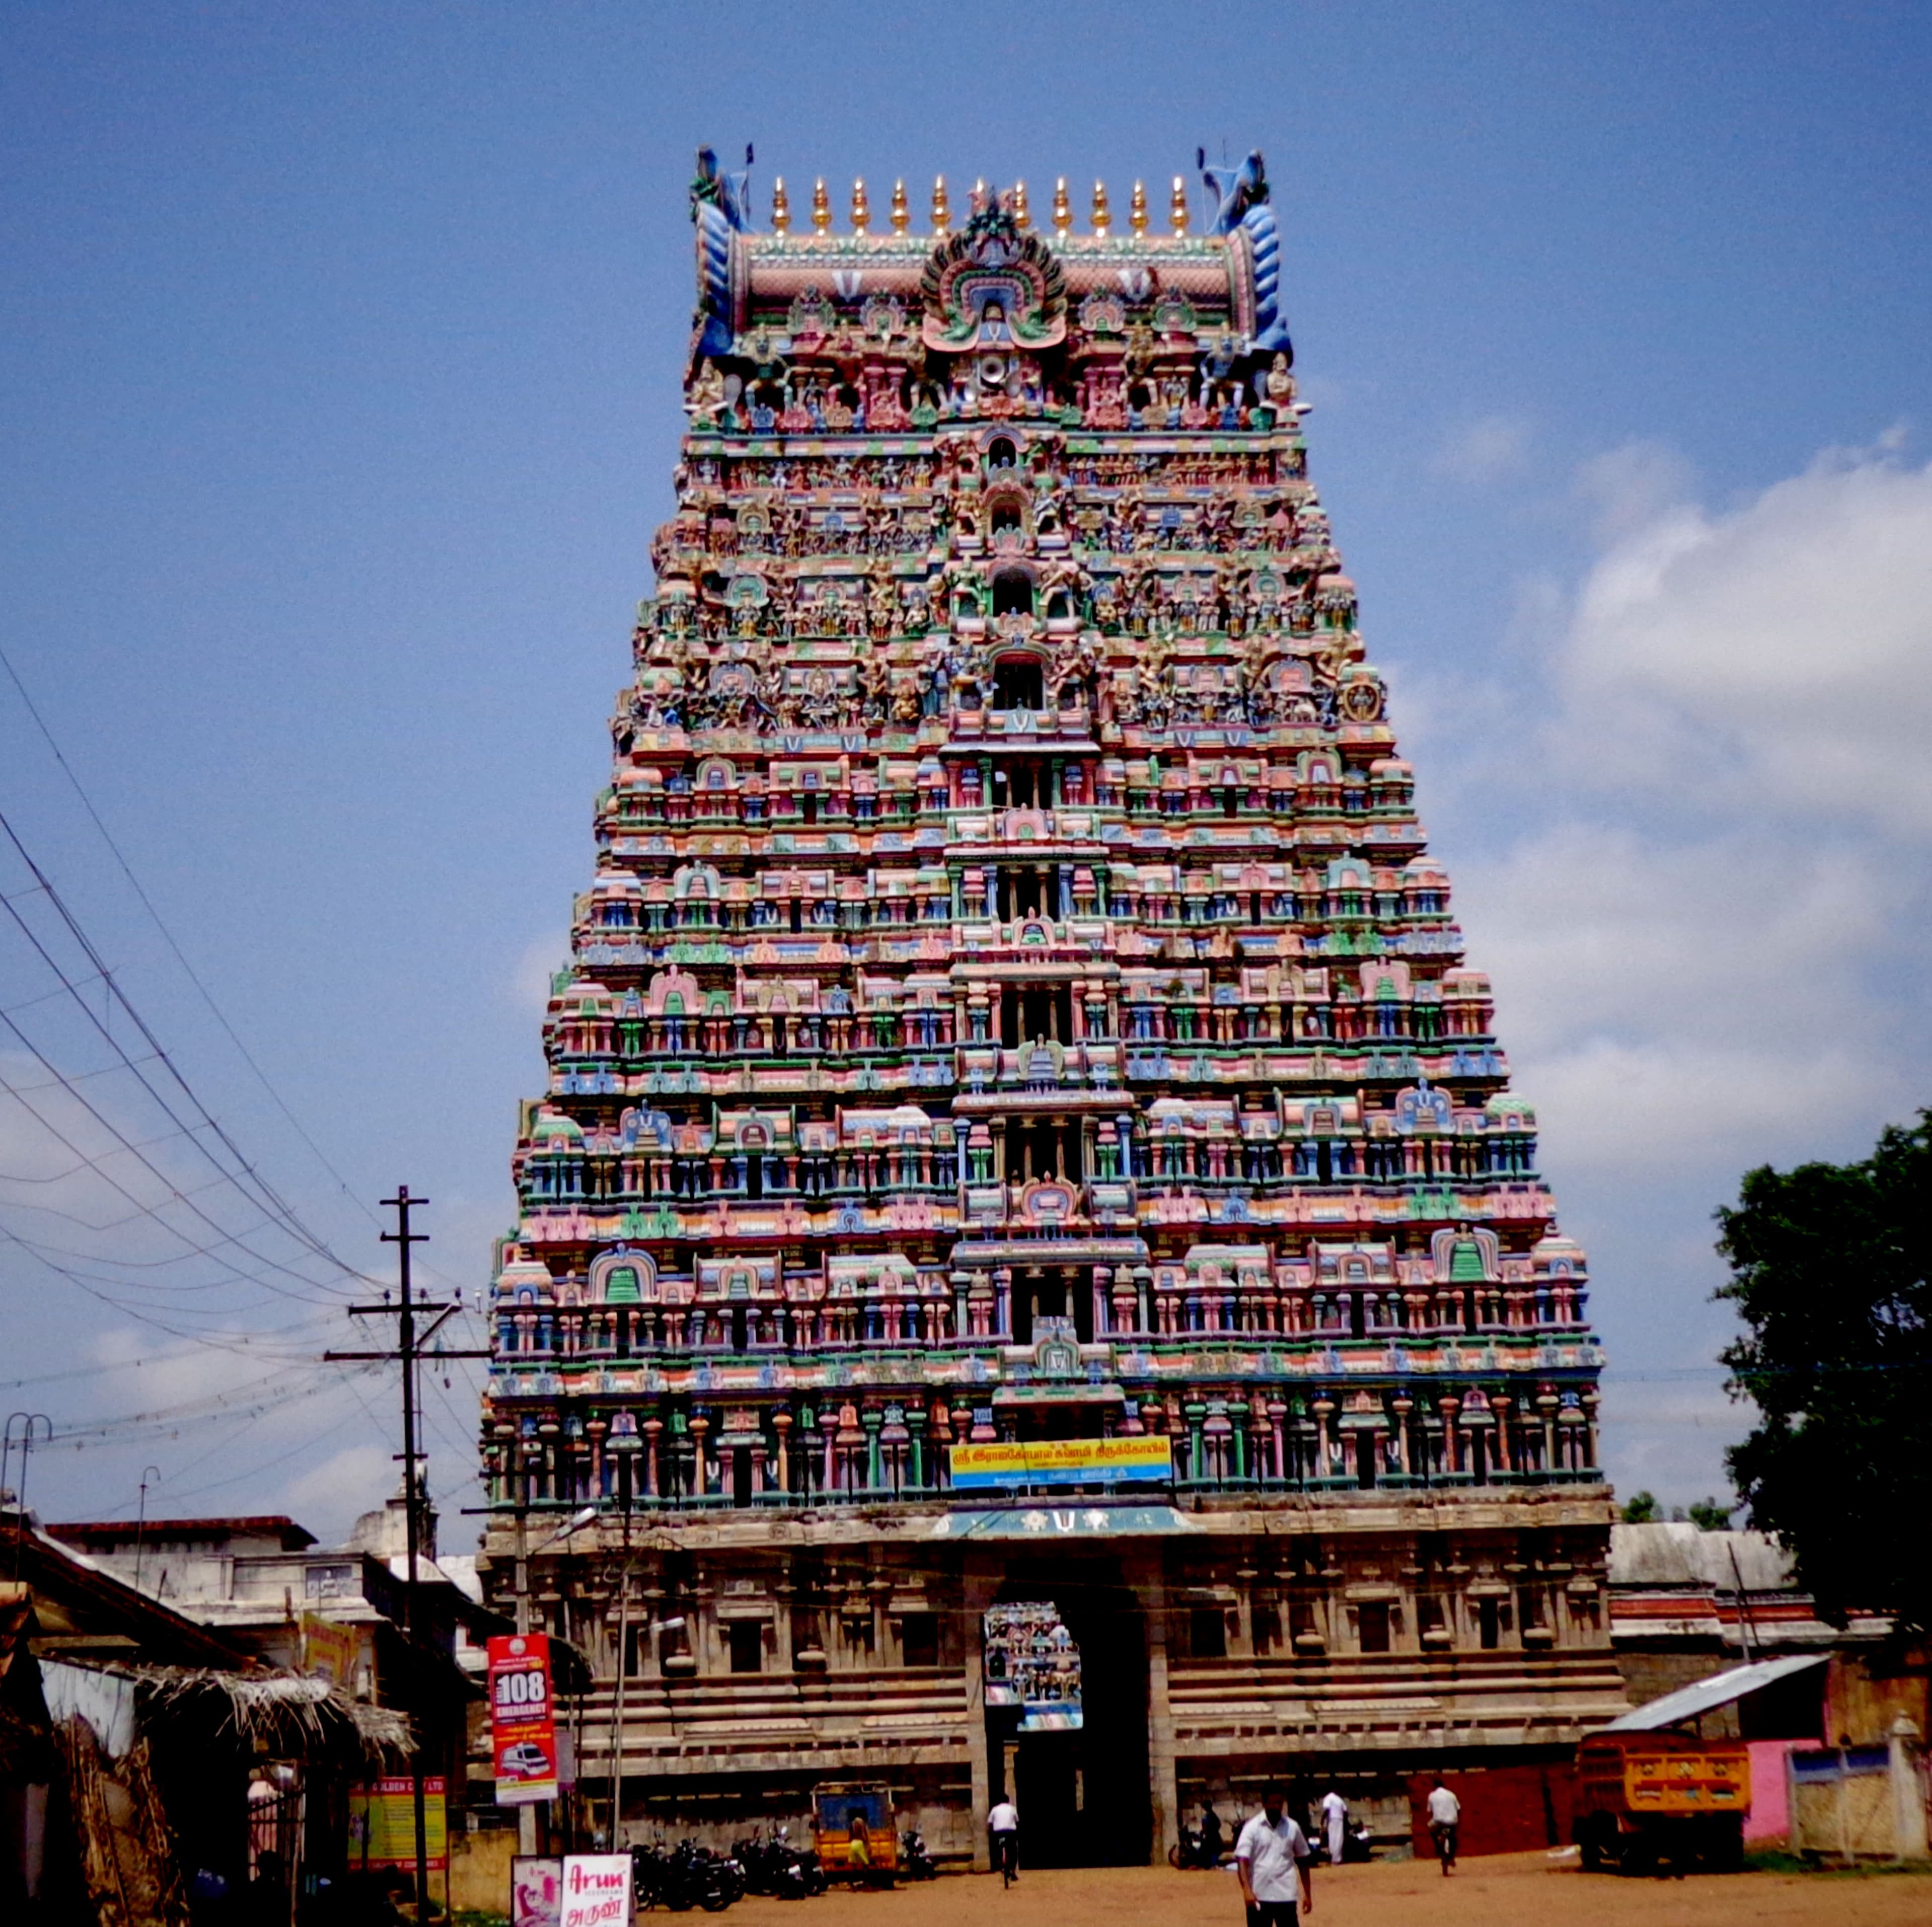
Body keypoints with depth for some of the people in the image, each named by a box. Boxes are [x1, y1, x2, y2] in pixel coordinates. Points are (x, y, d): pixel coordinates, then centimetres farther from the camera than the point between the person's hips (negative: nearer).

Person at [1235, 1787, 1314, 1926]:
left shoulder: (1292, 1827, 5)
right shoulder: (1252, 1828, -4)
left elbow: (1303, 1862, 13)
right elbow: (1242, 1861, -12)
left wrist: (1307, 1894, 11)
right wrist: (1247, 1890, -26)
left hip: (1286, 1896, 2)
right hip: (1259, 1896, -2)